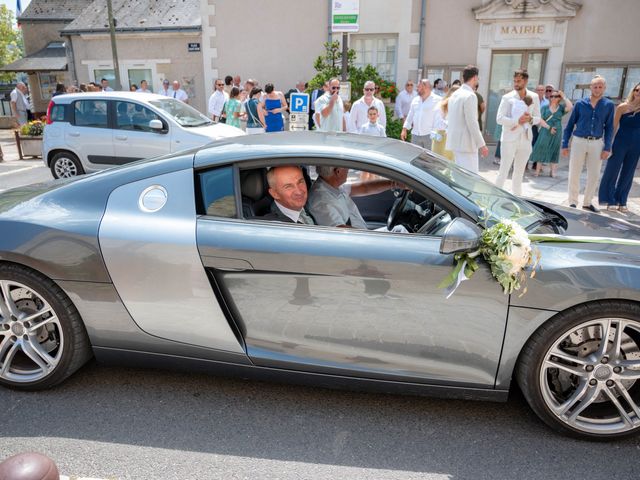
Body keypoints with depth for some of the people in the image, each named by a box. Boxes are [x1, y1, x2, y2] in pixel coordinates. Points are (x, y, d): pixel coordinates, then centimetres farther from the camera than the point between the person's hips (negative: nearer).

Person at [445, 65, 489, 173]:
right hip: (465, 143, -9)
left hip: (454, 141, 9)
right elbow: (472, 122, -18)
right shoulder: (470, 96, -14)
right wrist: (481, 144, -15)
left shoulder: (454, 94, 14)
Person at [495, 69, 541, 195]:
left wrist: (530, 119, -13)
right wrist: (517, 121, -22)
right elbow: (499, 118, -12)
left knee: (519, 172, 12)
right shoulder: (507, 97, -5)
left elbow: (538, 118, 9)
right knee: (503, 171, -3)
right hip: (509, 139, -4)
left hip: (526, 139, 4)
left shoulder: (534, 97, 6)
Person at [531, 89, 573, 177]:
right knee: (541, 150, -1)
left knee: (553, 151, 5)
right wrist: (549, 127, -15)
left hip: (556, 133, 1)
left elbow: (570, 107, -14)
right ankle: (537, 170, 3)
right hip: (545, 132, -1)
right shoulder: (545, 107, 3)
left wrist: (564, 97, -7)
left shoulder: (561, 108, 5)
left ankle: (552, 171, 10)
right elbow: (540, 119, -5)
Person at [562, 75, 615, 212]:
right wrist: (565, 144, -1)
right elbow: (570, 124, 3)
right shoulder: (580, 103, -1)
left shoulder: (609, 105, 2)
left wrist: (607, 148, -3)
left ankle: (587, 202, 20)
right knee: (574, 174, 2)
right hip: (579, 141, -1)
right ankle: (573, 202, 13)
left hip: (596, 144, 1)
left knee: (594, 175, 6)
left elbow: (609, 128, 3)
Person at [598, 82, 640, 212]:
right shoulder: (623, 107, -4)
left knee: (628, 174, 9)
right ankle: (610, 200, 13)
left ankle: (622, 201, 18)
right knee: (613, 171, 1)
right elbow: (613, 126, -2)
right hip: (620, 143, -3)